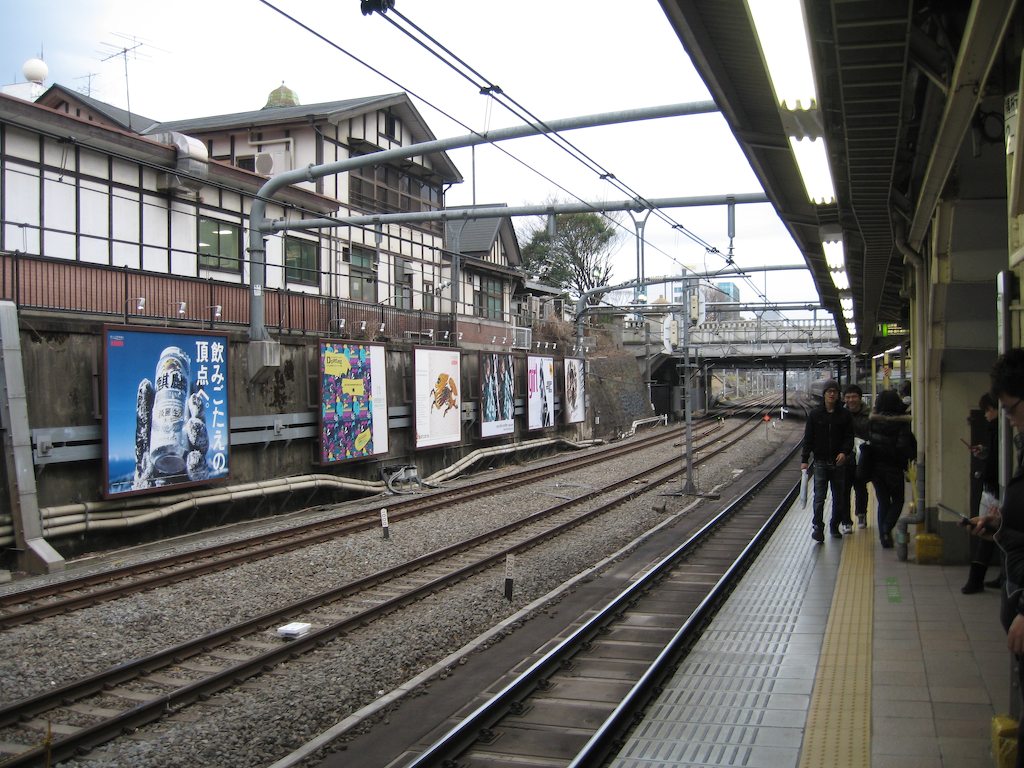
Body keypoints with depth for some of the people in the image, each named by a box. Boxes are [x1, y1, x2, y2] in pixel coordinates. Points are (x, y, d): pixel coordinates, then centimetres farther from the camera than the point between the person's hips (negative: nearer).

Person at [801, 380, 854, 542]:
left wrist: (845, 452, -16)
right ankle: (817, 527, -10)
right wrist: (804, 460, -3)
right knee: (819, 496, -9)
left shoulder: (844, 415, 3)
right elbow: (808, 438, 3)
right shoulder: (815, 414, 2)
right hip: (821, 462, -1)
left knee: (838, 497, 10)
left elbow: (849, 437, 2)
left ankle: (834, 527, 23)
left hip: (839, 462, 1)